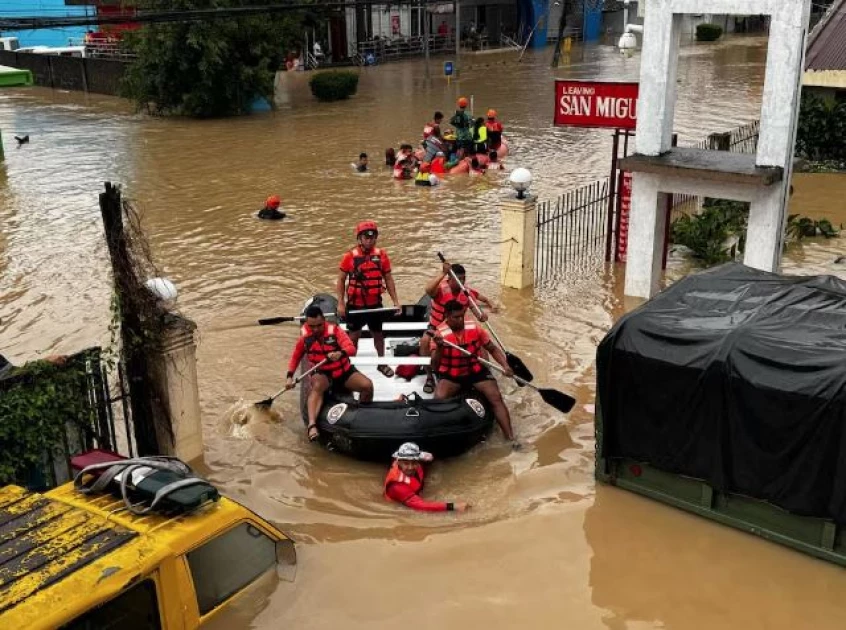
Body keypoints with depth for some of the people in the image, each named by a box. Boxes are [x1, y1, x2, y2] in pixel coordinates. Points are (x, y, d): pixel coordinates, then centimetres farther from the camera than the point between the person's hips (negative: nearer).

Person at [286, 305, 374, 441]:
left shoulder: (335, 330, -16)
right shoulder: (304, 335, -6)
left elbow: (351, 348, -28)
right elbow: (296, 355, 9)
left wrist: (340, 353, -50)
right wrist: (290, 376, 0)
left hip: (344, 371, 0)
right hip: (322, 374, 0)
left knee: (367, 385, -22)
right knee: (317, 386, -36)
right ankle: (312, 425, -51)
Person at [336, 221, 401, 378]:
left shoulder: (381, 255, -2)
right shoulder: (350, 256, -10)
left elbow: (388, 279, 5)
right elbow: (341, 280, -4)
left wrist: (395, 301, 2)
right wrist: (340, 303, -8)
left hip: (375, 303, 2)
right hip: (355, 304, -2)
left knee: (378, 334, 16)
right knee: (354, 335, 9)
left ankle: (382, 363, 32)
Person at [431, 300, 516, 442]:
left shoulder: (474, 328, -6)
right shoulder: (440, 334, -12)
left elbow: (493, 349, 5)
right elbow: (435, 366, -17)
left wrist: (505, 365, -10)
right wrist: (439, 348, -34)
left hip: (476, 371, 2)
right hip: (451, 375, -2)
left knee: (496, 398, -16)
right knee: (439, 398, -29)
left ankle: (510, 438, -16)